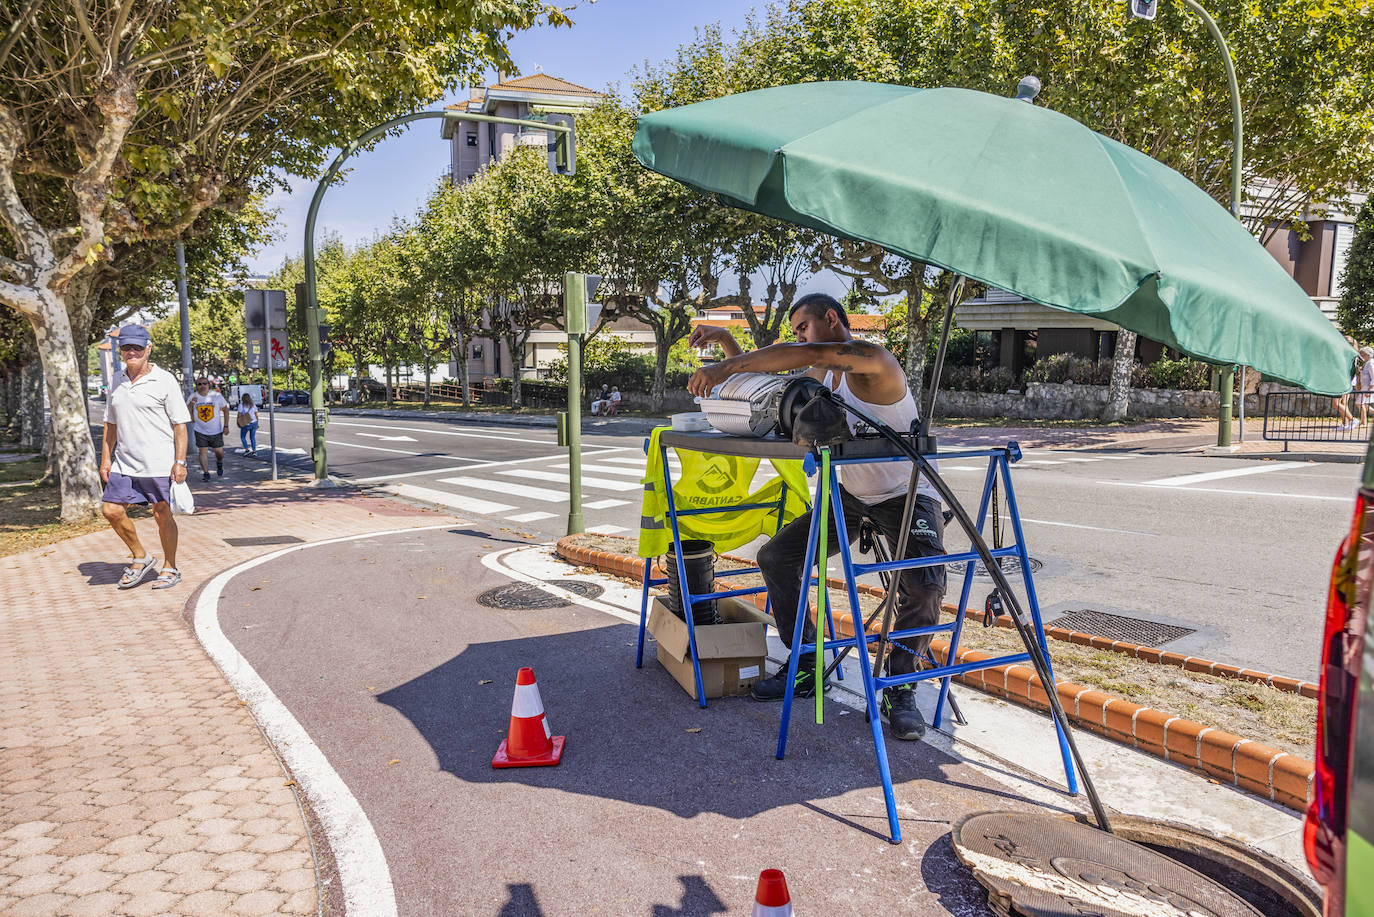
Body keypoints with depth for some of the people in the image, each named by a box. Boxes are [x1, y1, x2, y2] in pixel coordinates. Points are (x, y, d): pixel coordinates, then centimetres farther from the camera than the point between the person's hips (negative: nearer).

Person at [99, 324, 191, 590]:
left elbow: (180, 424, -7)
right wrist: (106, 458, 12)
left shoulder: (164, 380, -5)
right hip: (124, 463, 6)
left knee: (162, 515, 1)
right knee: (111, 510, 0)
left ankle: (170, 568, 17)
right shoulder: (117, 381, 12)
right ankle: (141, 558, 20)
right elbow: (110, 424, 19)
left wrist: (180, 461, -13)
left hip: (159, 465, -5)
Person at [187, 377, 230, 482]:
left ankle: (219, 464, 36)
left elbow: (225, 410, 5)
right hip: (200, 430, 0)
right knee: (203, 451, -5)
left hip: (216, 430, 0)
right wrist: (191, 404, -18)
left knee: (219, 452, 4)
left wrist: (226, 426, 0)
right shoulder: (193, 397, 0)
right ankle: (205, 473, 3)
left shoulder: (216, 396, -1)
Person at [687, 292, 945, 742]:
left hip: (909, 495, -8)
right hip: (851, 495, 8)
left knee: (925, 584, -31)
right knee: (775, 557, 0)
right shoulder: (820, 379, 6)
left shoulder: (873, 361, -21)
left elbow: (807, 353, -38)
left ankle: (899, 687, -10)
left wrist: (727, 366, -39)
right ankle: (804, 667, 10)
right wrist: (725, 342, 1)